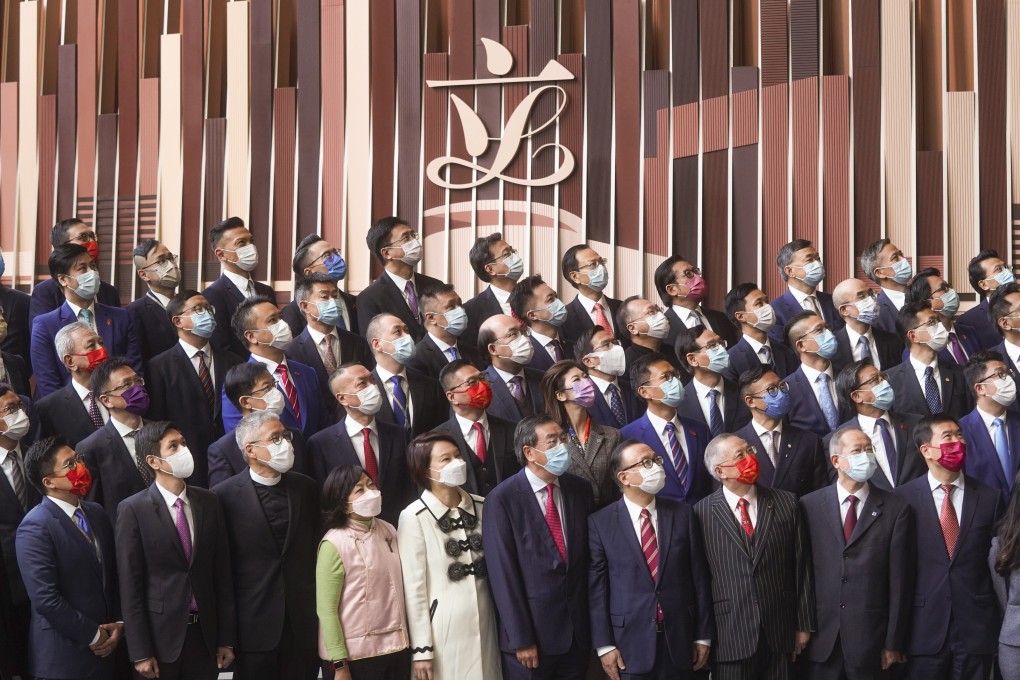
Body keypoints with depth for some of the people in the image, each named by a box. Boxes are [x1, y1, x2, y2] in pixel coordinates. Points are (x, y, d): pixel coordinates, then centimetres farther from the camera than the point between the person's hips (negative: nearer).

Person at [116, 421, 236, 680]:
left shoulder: (208, 502, 5)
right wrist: (140, 653, -10)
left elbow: (222, 573, 6)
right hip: (161, 635, -3)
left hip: (206, 632, 3)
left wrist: (227, 638, 4)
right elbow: (130, 586, -8)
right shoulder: (133, 510, -8)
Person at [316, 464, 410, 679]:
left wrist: (405, 638, 12)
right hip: (356, 654, -6)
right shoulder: (334, 544, -13)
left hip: (396, 647, 6)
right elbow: (326, 610, -13)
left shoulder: (388, 530, 5)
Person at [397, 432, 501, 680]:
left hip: (483, 623, 4)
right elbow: (413, 587, -8)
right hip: (442, 629, -4)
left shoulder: (482, 506, 3)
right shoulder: (414, 517, -9)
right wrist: (422, 649, -9)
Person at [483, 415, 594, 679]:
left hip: (578, 629, 4)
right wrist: (521, 639, -13)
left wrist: (591, 621, 6)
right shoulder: (502, 499, -11)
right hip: (531, 629, -4)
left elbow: (587, 556, 8)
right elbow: (502, 573, -12)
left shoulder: (581, 490, 5)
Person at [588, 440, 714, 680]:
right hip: (629, 643, -2)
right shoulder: (600, 523, -4)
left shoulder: (683, 514, 4)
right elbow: (596, 588, -4)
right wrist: (604, 645, -7)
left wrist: (703, 635, 4)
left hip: (679, 639, 2)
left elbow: (699, 577, 5)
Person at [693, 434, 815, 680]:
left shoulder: (786, 503, 4)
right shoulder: (702, 513, -4)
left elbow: (802, 567, 6)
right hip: (729, 635, -2)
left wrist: (804, 625, 5)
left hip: (779, 632, 2)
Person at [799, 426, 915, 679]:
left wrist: (893, 643, -3)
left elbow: (900, 582, -1)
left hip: (870, 639, -1)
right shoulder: (809, 505, 4)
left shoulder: (896, 509, 1)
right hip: (821, 638, 1)